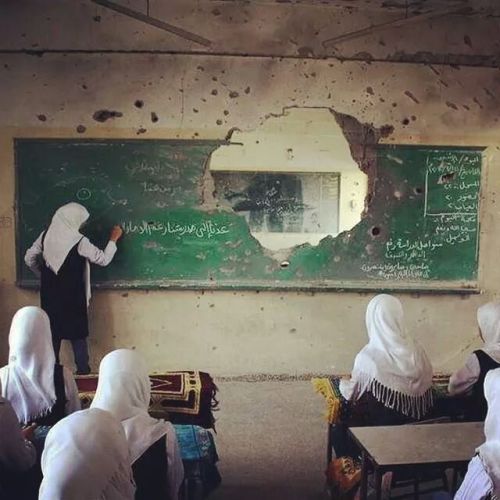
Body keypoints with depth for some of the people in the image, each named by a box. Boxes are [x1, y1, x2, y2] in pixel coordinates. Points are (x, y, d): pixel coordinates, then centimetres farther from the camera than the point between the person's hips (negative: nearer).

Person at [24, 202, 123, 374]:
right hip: (72, 296, -4)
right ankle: (83, 370, 10)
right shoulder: (79, 241, -15)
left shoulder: (45, 236, 0)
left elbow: (29, 258, 6)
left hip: (50, 294, 4)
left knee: (52, 331, 13)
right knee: (78, 332, 7)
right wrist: (113, 239, 4)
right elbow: (103, 259, -9)